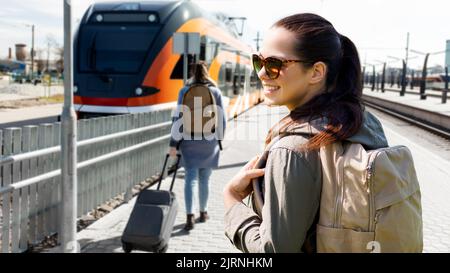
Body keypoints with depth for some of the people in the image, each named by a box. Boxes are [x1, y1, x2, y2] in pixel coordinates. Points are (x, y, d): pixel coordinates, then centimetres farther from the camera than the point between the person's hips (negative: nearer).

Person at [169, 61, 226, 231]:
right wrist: (219, 140, 13)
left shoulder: (184, 91, -1)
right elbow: (221, 119, 1)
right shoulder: (216, 92, 1)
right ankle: (203, 212, 26)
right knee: (204, 179, 13)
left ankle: (190, 217, -13)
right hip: (209, 140, 1)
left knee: (190, 178, -1)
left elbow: (178, 117, -5)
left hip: (189, 140, -1)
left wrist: (174, 144, -3)